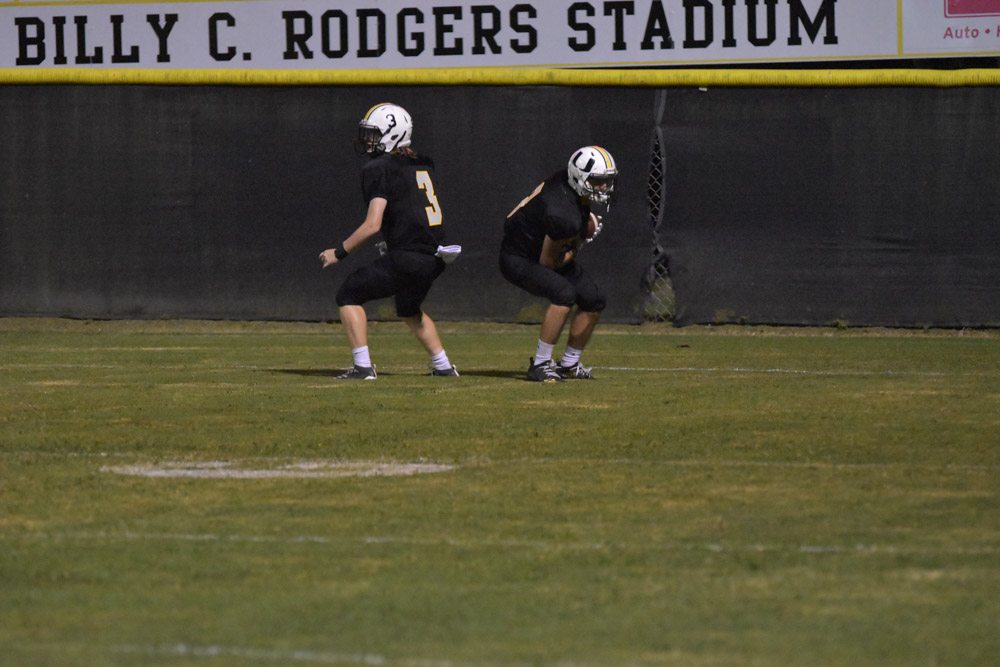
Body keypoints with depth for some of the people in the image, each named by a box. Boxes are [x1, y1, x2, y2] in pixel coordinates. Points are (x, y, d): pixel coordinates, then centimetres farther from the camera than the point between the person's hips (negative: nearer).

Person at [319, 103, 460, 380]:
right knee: (409, 309, 33)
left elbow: (372, 225, -14)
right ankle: (443, 366, 29)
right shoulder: (422, 164, 13)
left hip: (407, 258, -8)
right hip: (435, 258, 8)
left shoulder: (379, 169, -9)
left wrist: (339, 252, -6)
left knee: (349, 296, 5)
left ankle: (363, 366, -5)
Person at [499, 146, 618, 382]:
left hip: (545, 250, 10)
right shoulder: (563, 214, -36)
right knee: (564, 293, -33)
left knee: (594, 300, 6)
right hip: (519, 260, -10)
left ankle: (569, 364, 20)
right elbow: (548, 261, -24)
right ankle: (539, 365, -25)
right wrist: (574, 249, -7)